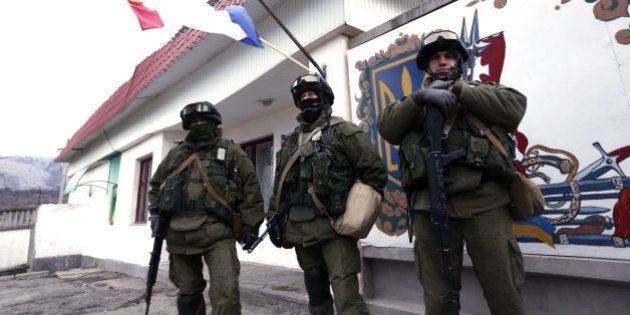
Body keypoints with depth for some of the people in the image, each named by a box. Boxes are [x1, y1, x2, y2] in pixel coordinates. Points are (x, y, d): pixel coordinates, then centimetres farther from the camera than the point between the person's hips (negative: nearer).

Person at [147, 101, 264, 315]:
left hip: (217, 233, -4)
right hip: (179, 235, 4)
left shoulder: (231, 152, 6)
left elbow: (251, 189, 3)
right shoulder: (176, 154, 17)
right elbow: (156, 185, 28)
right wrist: (155, 214, 14)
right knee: (188, 293, 15)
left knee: (226, 295, -12)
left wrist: (250, 226, -1)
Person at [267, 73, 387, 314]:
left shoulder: (341, 130, -1)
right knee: (316, 291, 18)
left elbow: (374, 170, -5)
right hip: (300, 227, 6)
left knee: (346, 295, -7)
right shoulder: (290, 141, 17)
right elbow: (279, 185, 18)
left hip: (333, 224, -6)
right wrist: (274, 218, 12)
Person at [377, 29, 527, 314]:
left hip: (484, 201, 0)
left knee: (504, 292, 5)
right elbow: (386, 127, 4)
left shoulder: (483, 90, 18)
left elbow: (515, 107, -1)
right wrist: (420, 97, -10)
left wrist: (457, 89, -5)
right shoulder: (415, 103, 21)